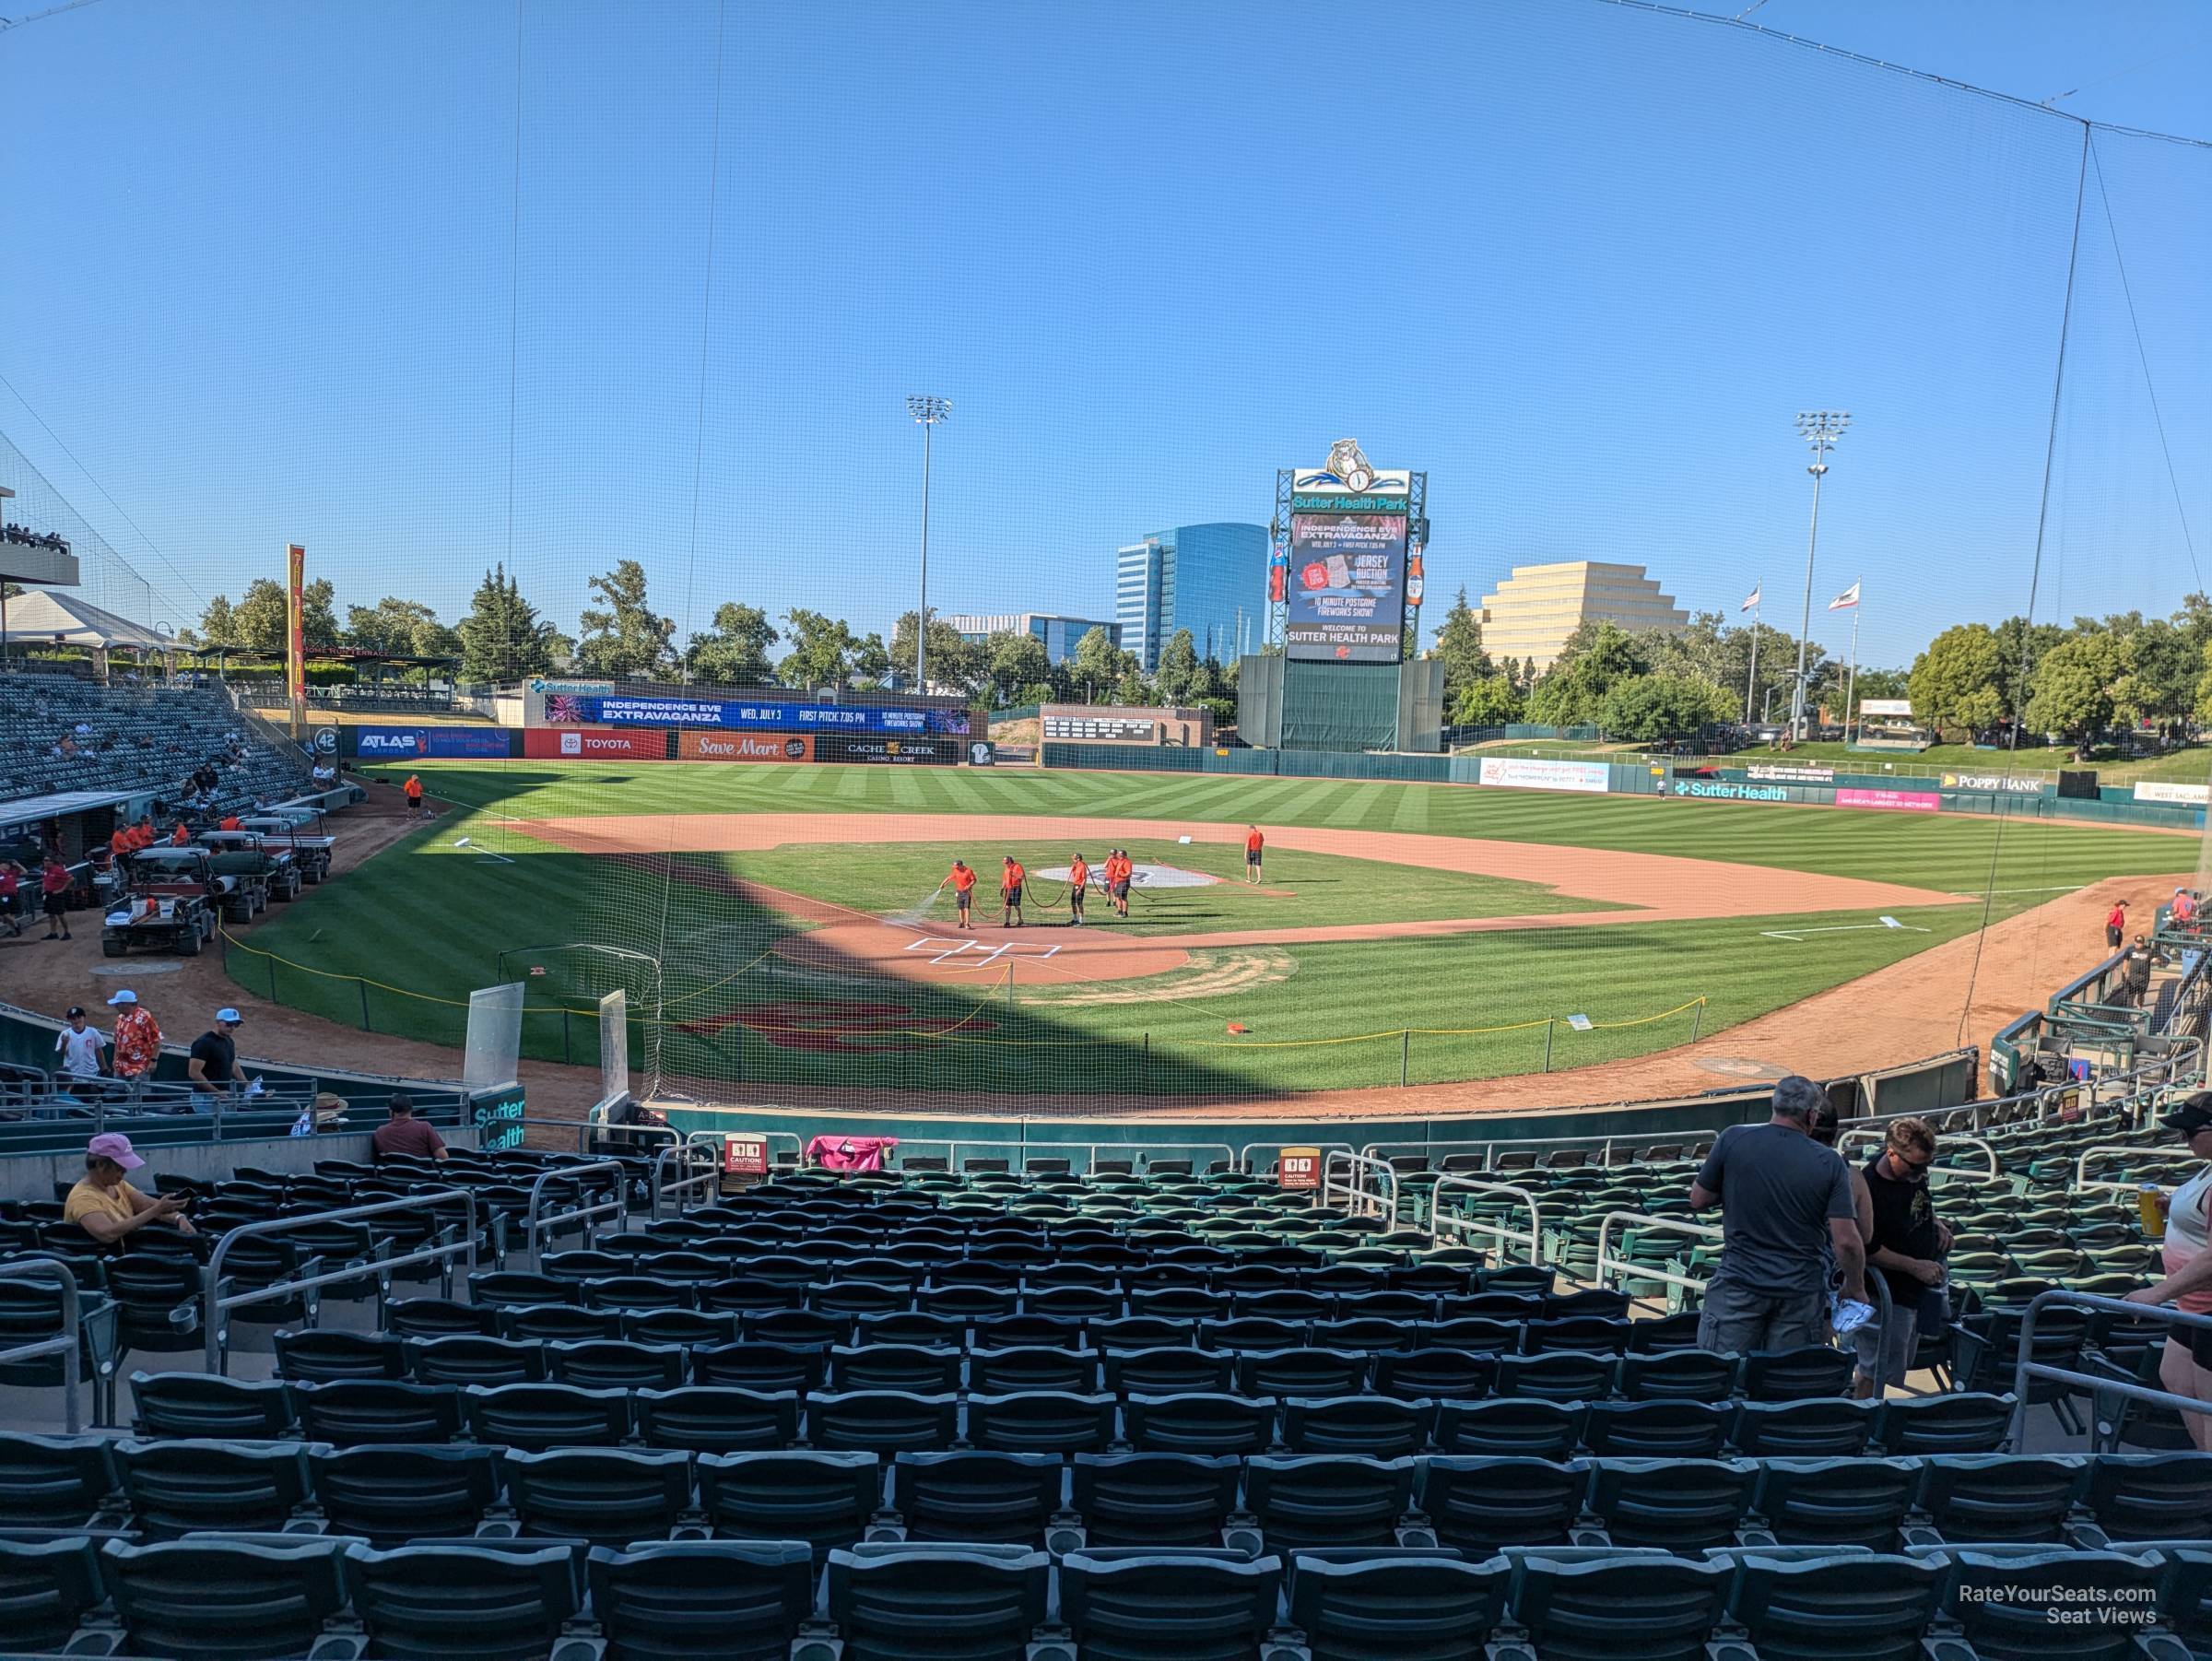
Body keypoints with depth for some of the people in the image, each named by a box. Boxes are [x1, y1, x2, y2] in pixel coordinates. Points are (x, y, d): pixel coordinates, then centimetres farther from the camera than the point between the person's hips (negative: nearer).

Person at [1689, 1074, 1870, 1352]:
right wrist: (1856, 1288, 10)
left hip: (1739, 1285, -1)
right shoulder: (1831, 1163, -5)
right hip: (1801, 1292, 1)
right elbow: (1846, 1241, -7)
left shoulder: (1733, 1139, -7)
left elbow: (1698, 1200, 2)